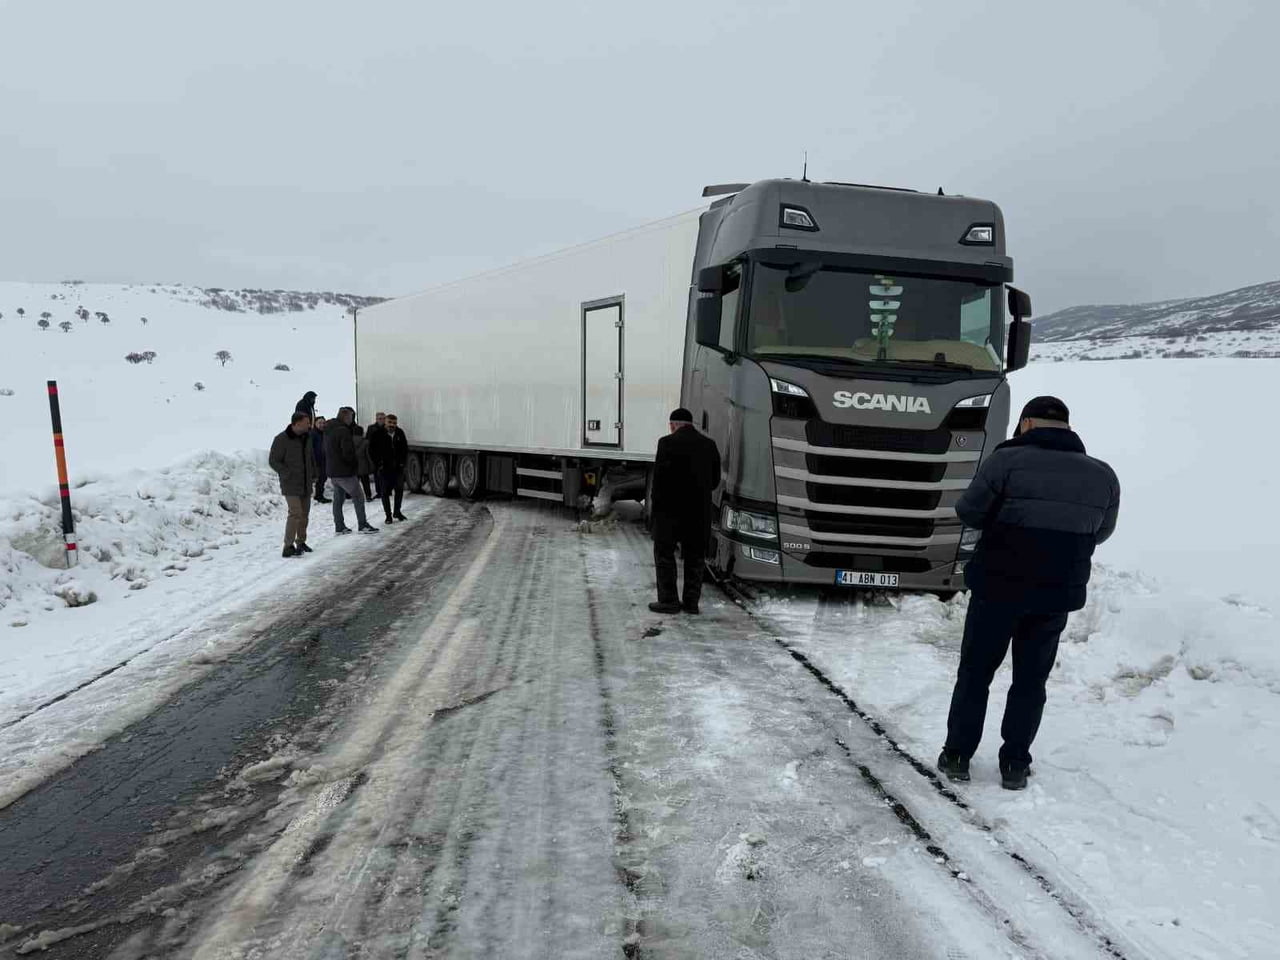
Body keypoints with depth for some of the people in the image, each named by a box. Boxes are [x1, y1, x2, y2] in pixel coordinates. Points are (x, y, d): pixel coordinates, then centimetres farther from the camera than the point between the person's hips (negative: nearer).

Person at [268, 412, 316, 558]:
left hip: (306, 484, 7)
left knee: (304, 513, 14)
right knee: (295, 513, -16)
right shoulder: (281, 439, -13)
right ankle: (288, 547, -12)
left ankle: (301, 542, 28)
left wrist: (313, 475, 14)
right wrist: (289, 475, -15)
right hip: (291, 485, -7)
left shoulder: (306, 437, 9)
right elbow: (273, 461, -11)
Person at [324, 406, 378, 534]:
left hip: (332, 471, 9)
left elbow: (325, 451, 20)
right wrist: (355, 463, -5)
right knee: (358, 496, 0)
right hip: (344, 472, -9)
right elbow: (348, 453, -23)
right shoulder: (343, 431, -19)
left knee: (338, 498, 15)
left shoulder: (328, 431, 12)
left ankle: (339, 526, 19)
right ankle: (362, 525, 2)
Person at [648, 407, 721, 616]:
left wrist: (656, 504, -1)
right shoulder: (709, 445, 6)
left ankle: (669, 600, 5)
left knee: (664, 554, 6)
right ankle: (691, 602, 14)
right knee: (694, 556, 13)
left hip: (671, 509, -5)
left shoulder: (667, 443, -10)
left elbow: (660, 476, -12)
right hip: (700, 511, 5)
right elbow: (715, 480, 9)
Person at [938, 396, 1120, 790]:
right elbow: (1100, 533, 13)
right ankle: (1015, 765, 21)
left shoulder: (1008, 460, -13)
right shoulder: (1103, 476, 3)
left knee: (975, 673, 11)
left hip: (999, 585, -3)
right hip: (1059, 592, 4)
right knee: (1031, 680, 16)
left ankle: (957, 756, 19)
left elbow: (968, 512, -9)